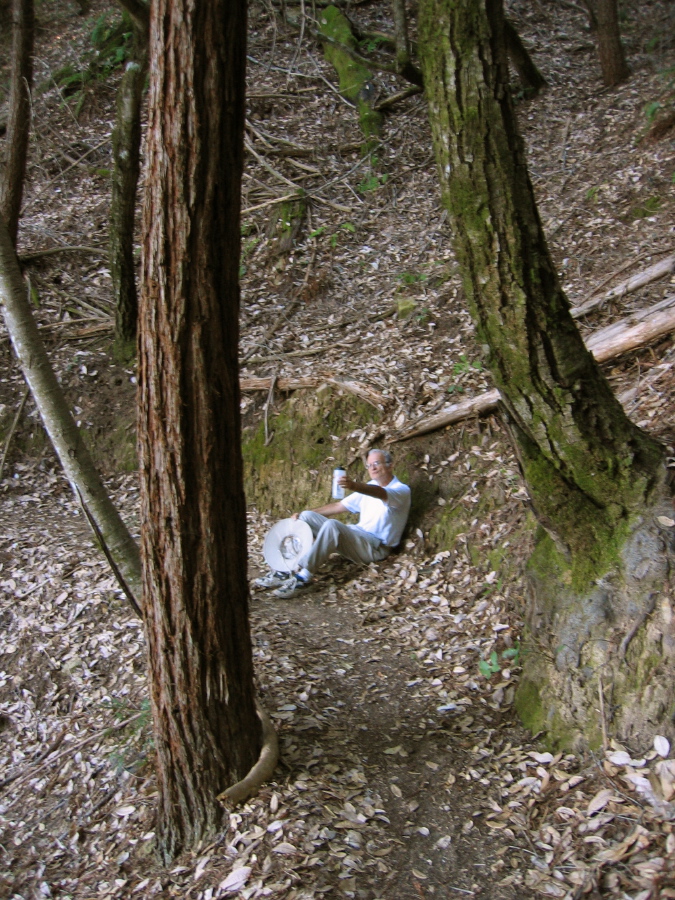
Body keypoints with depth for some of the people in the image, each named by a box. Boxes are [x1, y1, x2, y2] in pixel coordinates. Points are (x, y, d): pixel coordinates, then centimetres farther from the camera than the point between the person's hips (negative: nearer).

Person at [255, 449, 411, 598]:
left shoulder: (401, 490, -7)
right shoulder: (368, 488, 19)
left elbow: (381, 493, -31)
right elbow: (338, 506, 20)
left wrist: (355, 486, -51)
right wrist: (302, 514, 11)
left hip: (377, 547, -8)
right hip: (356, 536, 8)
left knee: (331, 525, -34)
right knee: (306, 516, -3)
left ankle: (303, 577, -33)